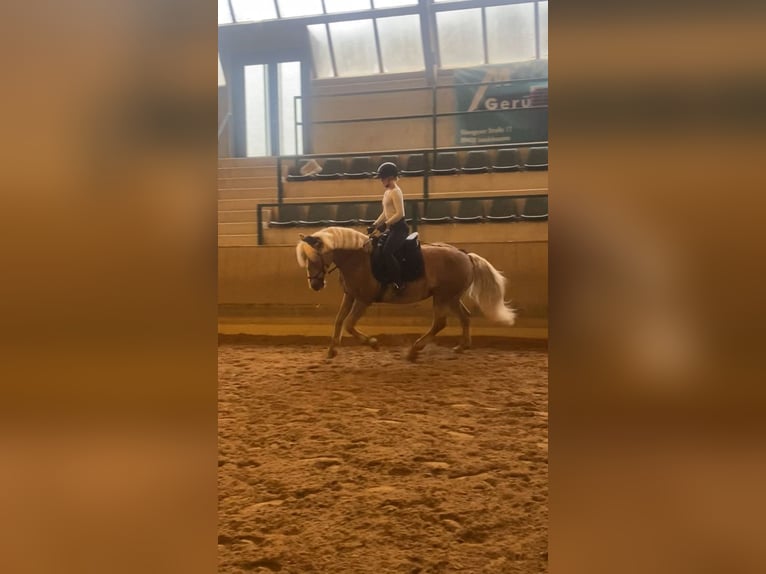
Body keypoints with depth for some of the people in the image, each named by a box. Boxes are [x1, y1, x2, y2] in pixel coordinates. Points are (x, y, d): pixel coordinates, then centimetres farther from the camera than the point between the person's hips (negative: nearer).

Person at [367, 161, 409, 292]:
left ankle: (399, 282, -20)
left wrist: (385, 224, -23)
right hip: (393, 228, 11)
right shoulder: (387, 192, 15)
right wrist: (374, 225, 13)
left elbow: (400, 213, -21)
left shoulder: (395, 192, -13)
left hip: (399, 228, -11)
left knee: (386, 252, -25)